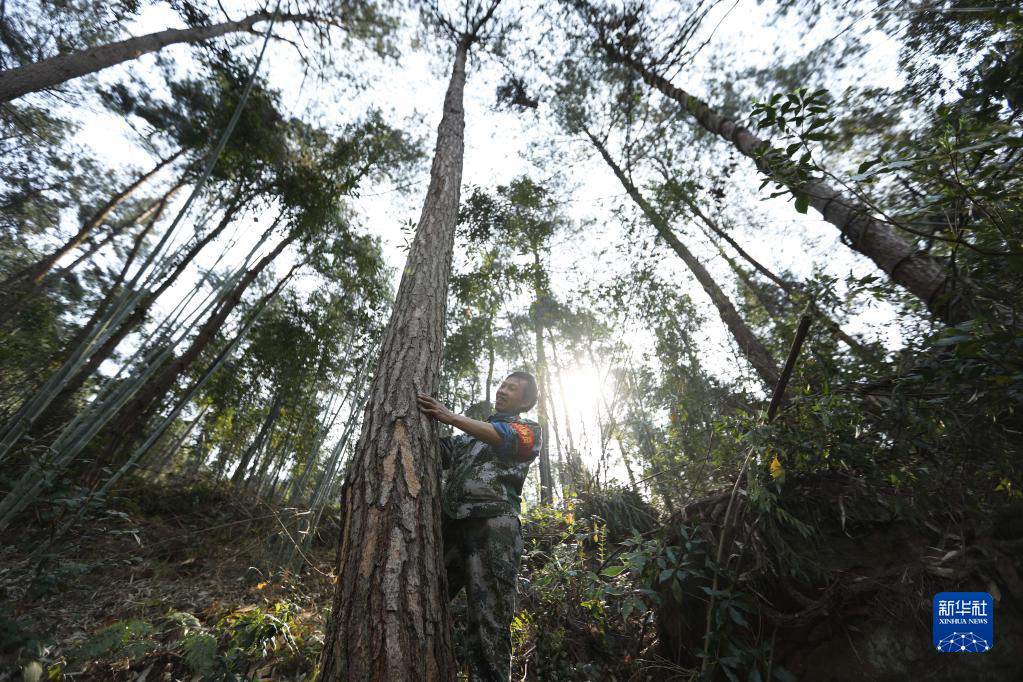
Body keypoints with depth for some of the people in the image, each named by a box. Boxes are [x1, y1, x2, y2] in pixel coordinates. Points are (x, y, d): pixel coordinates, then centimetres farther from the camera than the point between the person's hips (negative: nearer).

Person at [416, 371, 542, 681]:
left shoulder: (529, 429, 15)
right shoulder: (471, 431, 32)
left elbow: (504, 437, -7)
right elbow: (439, 451, 22)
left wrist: (450, 417, -16)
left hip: (493, 524, -4)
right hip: (451, 523, 5)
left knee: (488, 622, -8)